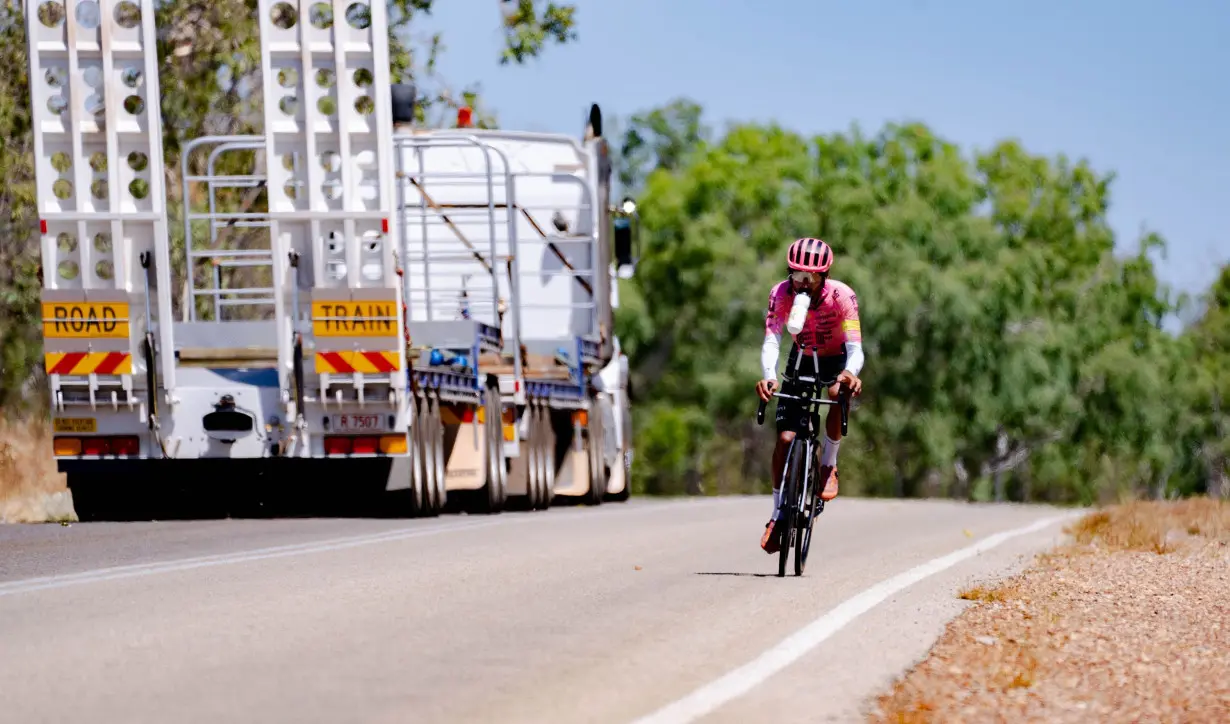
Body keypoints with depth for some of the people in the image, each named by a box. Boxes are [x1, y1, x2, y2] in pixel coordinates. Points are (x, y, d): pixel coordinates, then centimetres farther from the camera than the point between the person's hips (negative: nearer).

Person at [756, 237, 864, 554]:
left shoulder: (841, 296, -29)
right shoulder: (781, 294, -25)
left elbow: (855, 347, -35)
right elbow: (771, 341, -33)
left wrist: (850, 373, -58)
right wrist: (769, 376, -53)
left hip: (837, 360, -2)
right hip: (802, 360, 2)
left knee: (839, 395, -37)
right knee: (785, 437, -10)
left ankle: (828, 463, -12)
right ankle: (778, 514, 5)